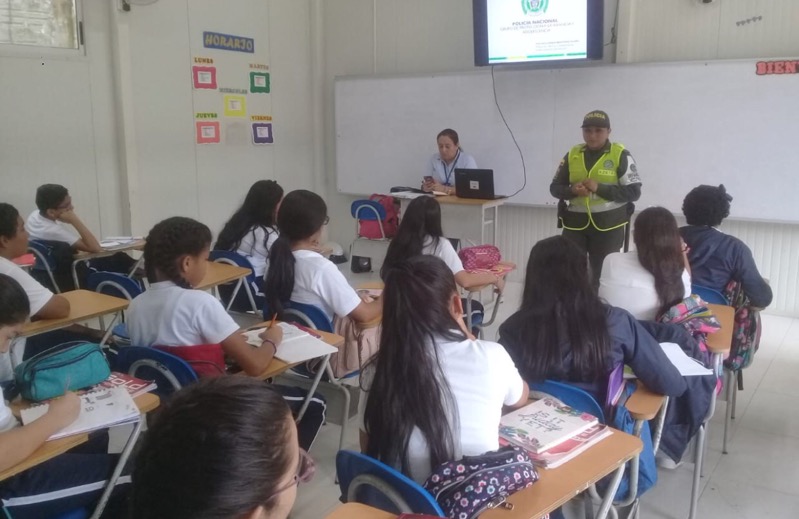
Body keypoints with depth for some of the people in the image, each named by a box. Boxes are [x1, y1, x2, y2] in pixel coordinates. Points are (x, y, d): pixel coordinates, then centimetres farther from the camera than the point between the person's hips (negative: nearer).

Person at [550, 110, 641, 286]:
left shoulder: (621, 155, -5)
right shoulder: (572, 155, 5)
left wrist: (600, 188, -20)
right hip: (575, 223, 3)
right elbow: (555, 188, 8)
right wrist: (572, 190, -14)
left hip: (608, 225, -3)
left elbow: (634, 192, -10)